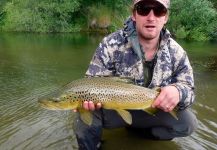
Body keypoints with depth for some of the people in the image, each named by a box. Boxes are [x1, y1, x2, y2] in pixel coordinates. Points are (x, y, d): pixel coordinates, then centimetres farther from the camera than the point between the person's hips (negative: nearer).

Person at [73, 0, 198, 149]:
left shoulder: (176, 52, -9)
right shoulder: (111, 44, -18)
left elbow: (189, 90, -6)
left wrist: (177, 92, -32)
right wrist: (89, 98, -40)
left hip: (153, 112, 4)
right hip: (114, 109, -3)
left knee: (188, 122, -16)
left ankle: (136, 129, 8)